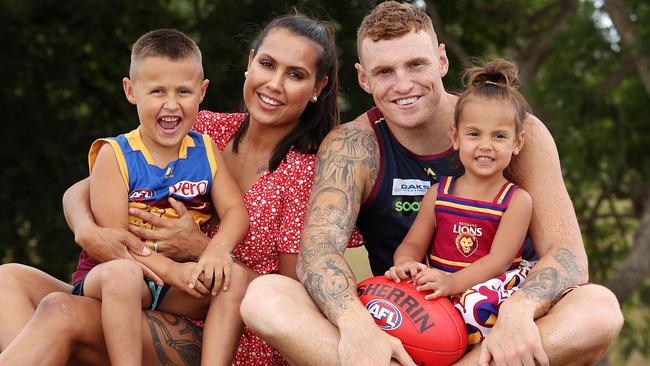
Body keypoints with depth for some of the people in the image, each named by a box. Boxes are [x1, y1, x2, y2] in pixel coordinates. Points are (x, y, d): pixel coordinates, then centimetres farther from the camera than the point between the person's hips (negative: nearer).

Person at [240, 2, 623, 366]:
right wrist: (355, 325, -41)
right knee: (262, 298, -25)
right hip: (395, 334, 0)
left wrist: (518, 310, -36)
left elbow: (567, 256, -12)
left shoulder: (518, 132, -5)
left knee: (600, 309, -32)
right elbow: (319, 247, -18)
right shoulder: (352, 146, -3)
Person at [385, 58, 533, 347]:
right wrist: (404, 263, -17)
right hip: (439, 293, 4)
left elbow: (498, 260, -11)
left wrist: (452, 282, -29)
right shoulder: (438, 193, 12)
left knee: (480, 299, -38)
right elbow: (413, 243, 10)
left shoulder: (517, 200, 0)